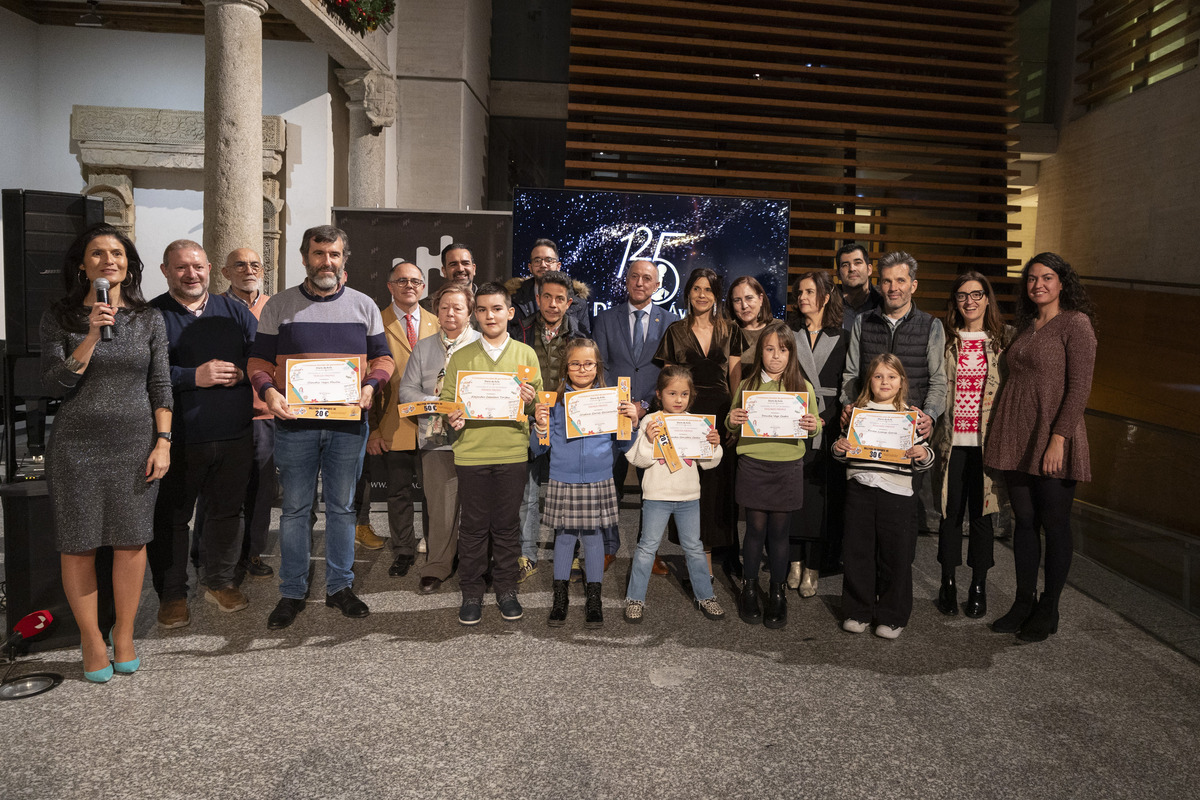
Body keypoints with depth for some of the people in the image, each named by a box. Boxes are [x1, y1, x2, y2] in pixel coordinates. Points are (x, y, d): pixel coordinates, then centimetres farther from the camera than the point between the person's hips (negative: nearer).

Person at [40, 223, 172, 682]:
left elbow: (161, 386, 6)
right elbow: (53, 384, -6)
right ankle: (92, 641, 19)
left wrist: (163, 443, -1)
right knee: (78, 546, 4)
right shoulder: (60, 317, 2)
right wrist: (92, 336, -16)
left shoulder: (148, 318, 6)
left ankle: (124, 635, 21)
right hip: (77, 445, -1)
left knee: (132, 542, 5)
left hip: (135, 443, 1)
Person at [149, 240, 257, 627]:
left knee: (227, 510, 13)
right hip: (178, 439, -3)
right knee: (171, 518, 5)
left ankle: (219, 581, 30)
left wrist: (241, 371, -11)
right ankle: (172, 594, 20)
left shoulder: (234, 311, 11)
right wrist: (194, 377, -18)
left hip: (234, 436, 3)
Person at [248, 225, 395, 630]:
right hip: (294, 422, -1)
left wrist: (370, 386, -10)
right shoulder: (279, 306, 5)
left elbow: (382, 358, 9)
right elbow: (259, 360, 5)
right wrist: (268, 391, -15)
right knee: (295, 507, 5)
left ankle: (340, 586, 21)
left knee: (342, 506, 9)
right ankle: (292, 592, 16)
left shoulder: (363, 306, 9)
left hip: (348, 422, 1)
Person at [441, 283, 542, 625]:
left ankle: (506, 588, 23)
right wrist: (452, 418, -15)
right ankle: (471, 593, 19)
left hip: (513, 451, 0)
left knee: (507, 525, 8)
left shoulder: (526, 355, 8)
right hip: (471, 451, 0)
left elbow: (540, 402, 9)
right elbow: (447, 399, 5)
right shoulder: (460, 358, 7)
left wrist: (531, 400, -13)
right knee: (473, 526, 6)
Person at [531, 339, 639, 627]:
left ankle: (594, 600, 21)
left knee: (593, 537, 7)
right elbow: (538, 449, 4)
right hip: (562, 482, 0)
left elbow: (622, 446, 9)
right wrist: (540, 427, -14)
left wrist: (632, 422, -7)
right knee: (564, 537, 7)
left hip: (598, 483, 0)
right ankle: (560, 599, 22)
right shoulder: (554, 401, 1)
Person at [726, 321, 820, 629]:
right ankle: (750, 589, 22)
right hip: (752, 465, 0)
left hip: (787, 468, 0)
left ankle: (777, 593, 22)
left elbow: (814, 425, 7)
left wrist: (813, 426, -15)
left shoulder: (803, 387, 3)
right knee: (756, 529, 5)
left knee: (779, 532, 6)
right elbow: (733, 427, 10)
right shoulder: (747, 386, 4)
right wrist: (732, 422, -12)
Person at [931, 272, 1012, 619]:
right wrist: (930, 428, -2)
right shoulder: (945, 340, 6)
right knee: (950, 513, 6)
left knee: (981, 513, 6)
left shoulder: (1005, 339, 4)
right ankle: (947, 583, 19)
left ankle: (978, 587, 18)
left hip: (987, 442, 0)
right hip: (951, 441, 1)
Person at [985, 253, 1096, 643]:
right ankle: (1024, 601, 21)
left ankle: (1048, 610, 15)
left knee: (1054, 523, 3)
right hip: (1016, 436, 6)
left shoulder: (1076, 323, -6)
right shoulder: (1026, 325, 15)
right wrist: (1002, 432, 13)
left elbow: (1079, 386, -12)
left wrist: (1059, 438, -19)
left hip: (1053, 440, -6)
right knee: (1023, 520, 10)